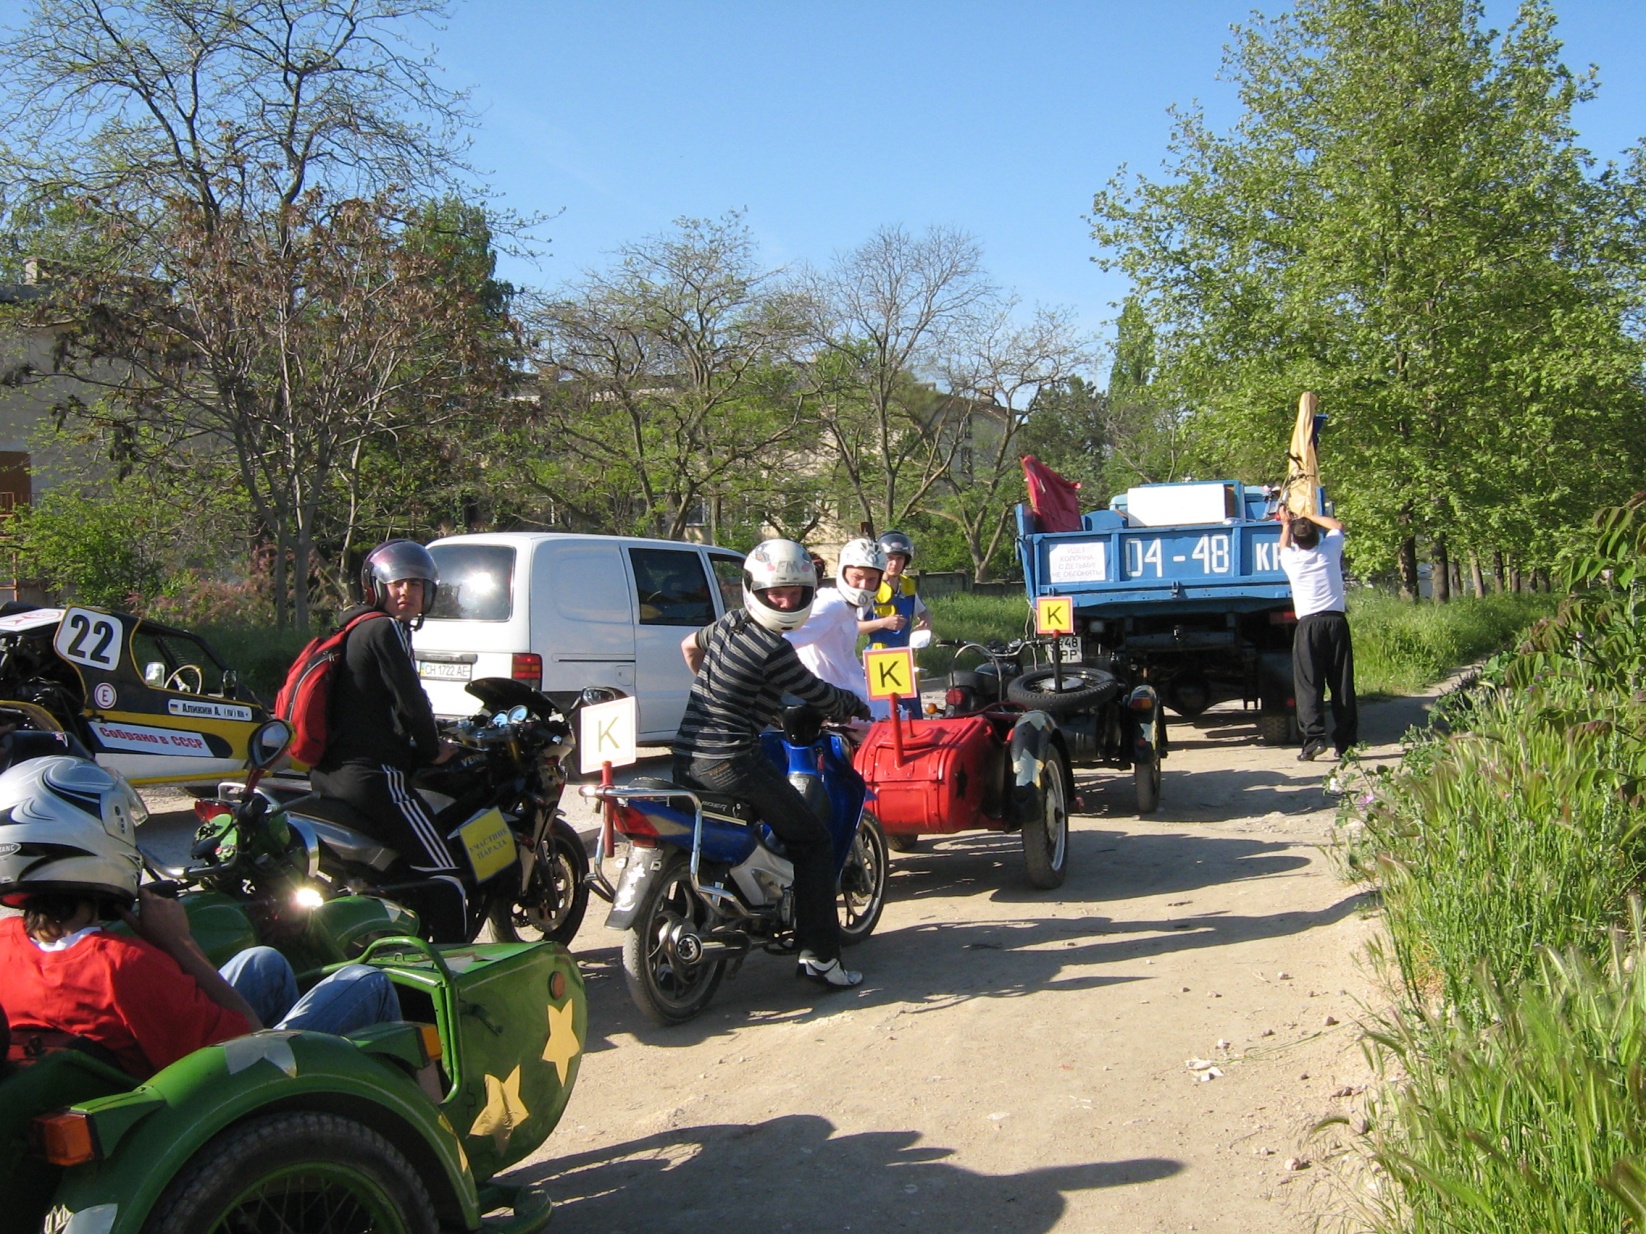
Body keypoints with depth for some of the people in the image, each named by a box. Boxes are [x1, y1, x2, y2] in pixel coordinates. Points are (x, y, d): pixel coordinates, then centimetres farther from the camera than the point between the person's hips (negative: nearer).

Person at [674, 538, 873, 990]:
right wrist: (857, 706, 17)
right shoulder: (773, 649, -15)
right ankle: (818, 955, -1)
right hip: (731, 761, -9)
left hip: (687, 760, 9)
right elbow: (821, 697, -4)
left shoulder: (728, 624, 10)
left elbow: (688, 646, 31)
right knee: (813, 843, 1)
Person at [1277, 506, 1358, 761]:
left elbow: (1284, 546, 31)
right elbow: (1338, 526, 30)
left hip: (1309, 624, -2)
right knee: (1342, 684, 5)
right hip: (1337, 621, 2)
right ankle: (1345, 741, 6)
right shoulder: (1330, 550, 7)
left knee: (1308, 684, -4)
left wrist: (1286, 524, 45)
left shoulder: (1291, 559, 4)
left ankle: (1314, 738, -18)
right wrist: (1309, 516, 35)